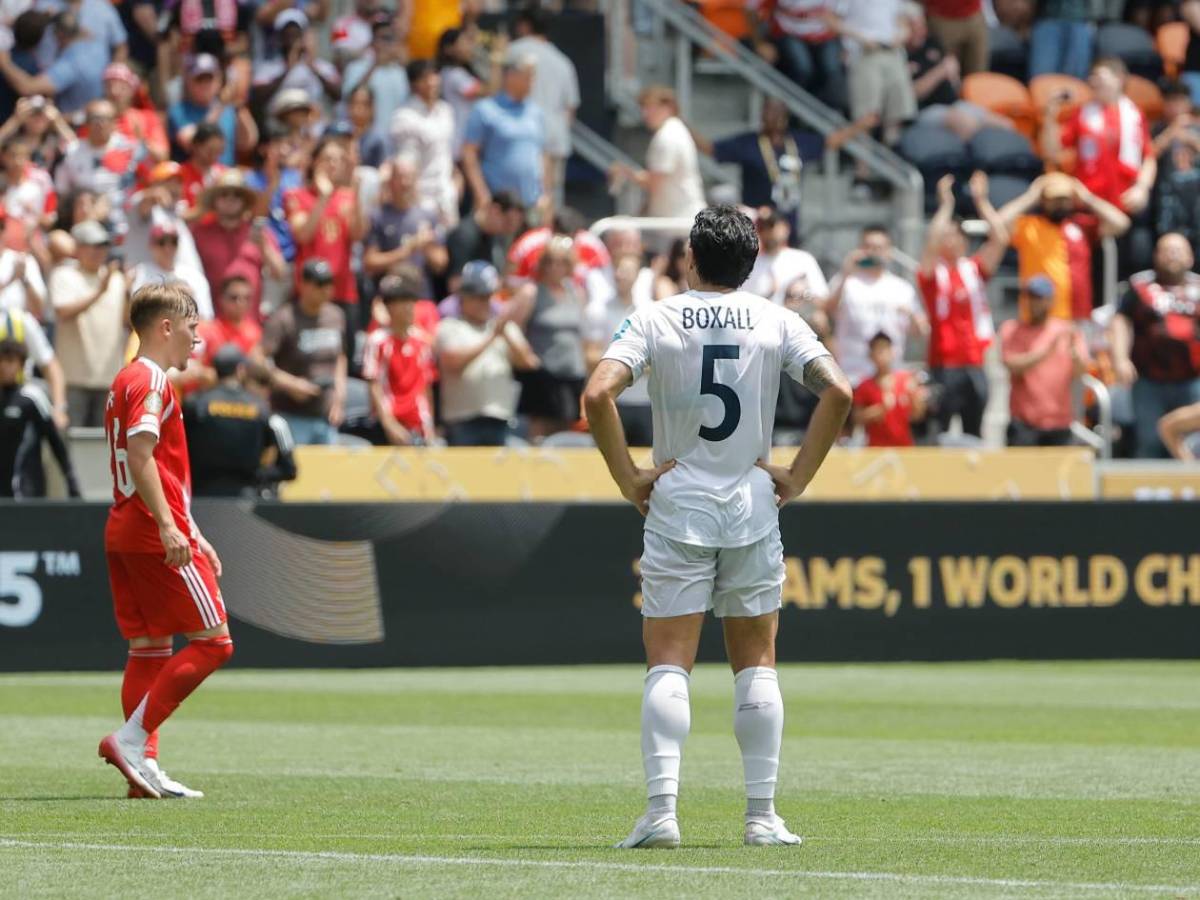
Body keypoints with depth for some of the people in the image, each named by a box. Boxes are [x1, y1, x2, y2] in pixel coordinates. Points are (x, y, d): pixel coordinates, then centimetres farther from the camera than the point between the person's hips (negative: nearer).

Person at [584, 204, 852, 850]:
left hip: (676, 507, -1)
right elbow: (837, 392, -9)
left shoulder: (655, 321, -1)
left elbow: (597, 394, -15)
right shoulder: (776, 322, 2)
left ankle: (661, 808, -14)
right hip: (752, 506, 1)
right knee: (756, 663, 9)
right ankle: (762, 815, 5)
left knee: (668, 662, -1)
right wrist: (798, 477, -2)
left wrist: (628, 478, -7)